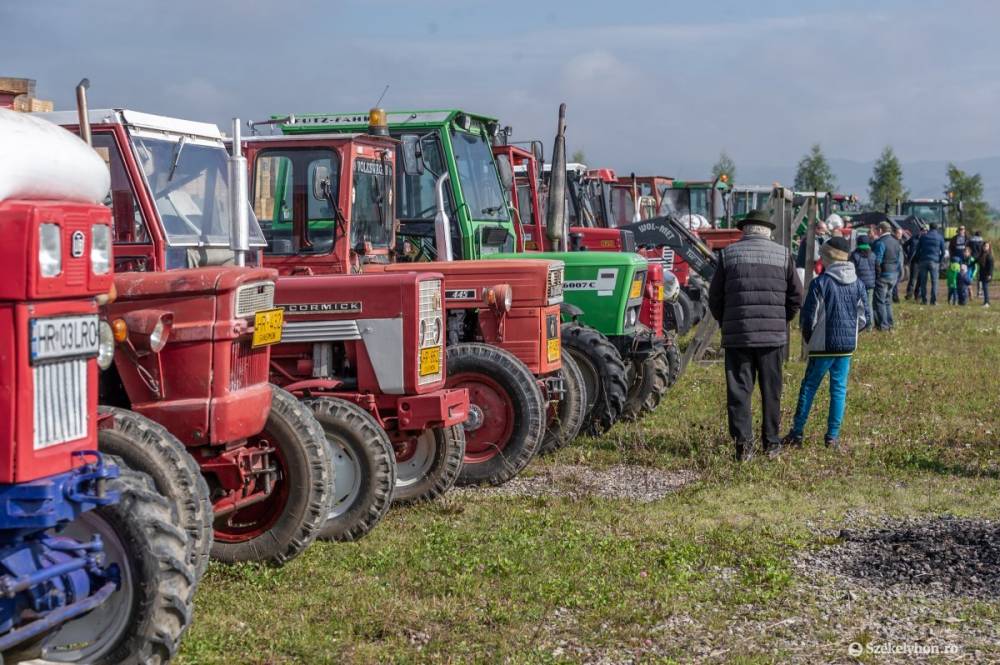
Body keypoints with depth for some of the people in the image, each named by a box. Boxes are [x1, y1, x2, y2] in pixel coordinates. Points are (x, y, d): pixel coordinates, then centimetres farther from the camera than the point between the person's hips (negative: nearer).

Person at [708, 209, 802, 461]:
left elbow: (714, 298, 3)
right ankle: (772, 442, 17)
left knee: (739, 390, 4)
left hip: (737, 335, -1)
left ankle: (743, 442, -3)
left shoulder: (728, 254, 1)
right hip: (774, 336, 1)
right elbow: (796, 297, 4)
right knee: (771, 391, 11)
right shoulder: (783, 254, 3)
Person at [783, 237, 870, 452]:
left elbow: (808, 317, -9)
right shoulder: (858, 284, 3)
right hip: (847, 346, 4)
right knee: (839, 389, 8)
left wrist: (808, 337, 9)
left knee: (809, 387, 5)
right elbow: (865, 317, 7)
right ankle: (833, 436, 7)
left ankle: (797, 433, 7)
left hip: (823, 346, -4)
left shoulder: (820, 283, -12)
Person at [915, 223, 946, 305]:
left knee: (923, 282, 4)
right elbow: (943, 251, 3)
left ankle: (924, 300, 2)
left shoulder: (923, 236, 7)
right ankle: (934, 300, -5)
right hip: (934, 261, -1)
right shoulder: (940, 237, 5)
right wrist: (940, 261, 12)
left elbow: (918, 249, 8)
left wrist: (918, 259, 15)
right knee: (934, 282, 1)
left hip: (923, 261, 1)